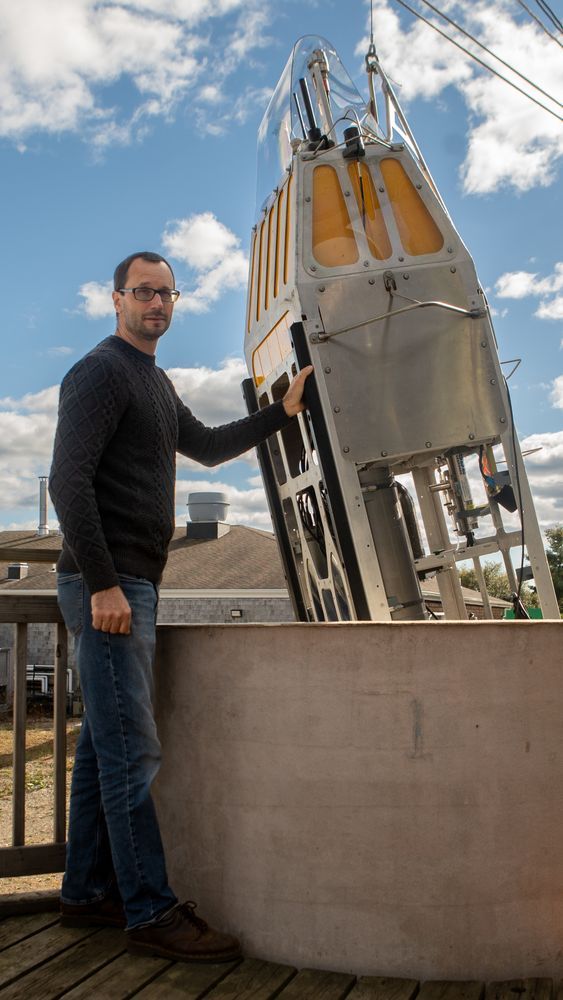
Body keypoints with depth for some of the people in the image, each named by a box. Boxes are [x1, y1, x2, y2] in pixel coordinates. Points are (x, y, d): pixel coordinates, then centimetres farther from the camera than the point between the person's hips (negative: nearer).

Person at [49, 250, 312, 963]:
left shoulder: (155, 383, 22)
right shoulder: (101, 371, -8)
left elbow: (208, 447, 31)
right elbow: (68, 482, -17)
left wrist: (283, 411, 21)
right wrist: (103, 584, -21)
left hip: (133, 584, 10)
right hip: (106, 584, -10)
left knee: (104, 742, 12)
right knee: (132, 751, -8)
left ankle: (87, 892, 23)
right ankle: (151, 912, 0)